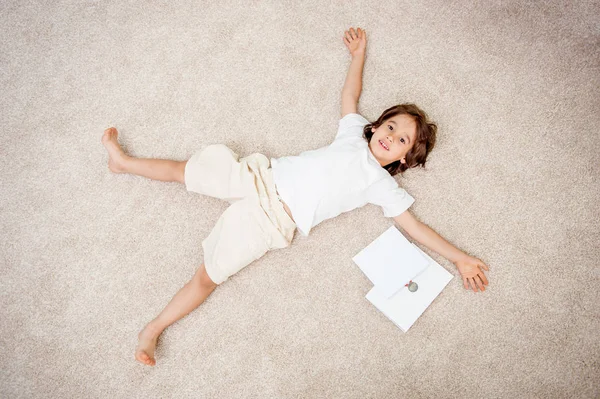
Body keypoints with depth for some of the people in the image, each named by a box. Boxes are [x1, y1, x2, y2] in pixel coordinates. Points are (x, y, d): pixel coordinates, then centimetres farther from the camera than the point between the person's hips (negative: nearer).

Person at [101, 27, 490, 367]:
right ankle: (123, 161, 32)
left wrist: (461, 257, 0)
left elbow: (416, 226, 2)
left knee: (208, 276, -9)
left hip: (274, 221, -3)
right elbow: (349, 95, 24)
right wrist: (359, 54, 30)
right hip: (261, 177, 4)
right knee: (185, 169, 6)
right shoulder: (355, 132, 11)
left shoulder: (384, 187, 3)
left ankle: (152, 330, 8)